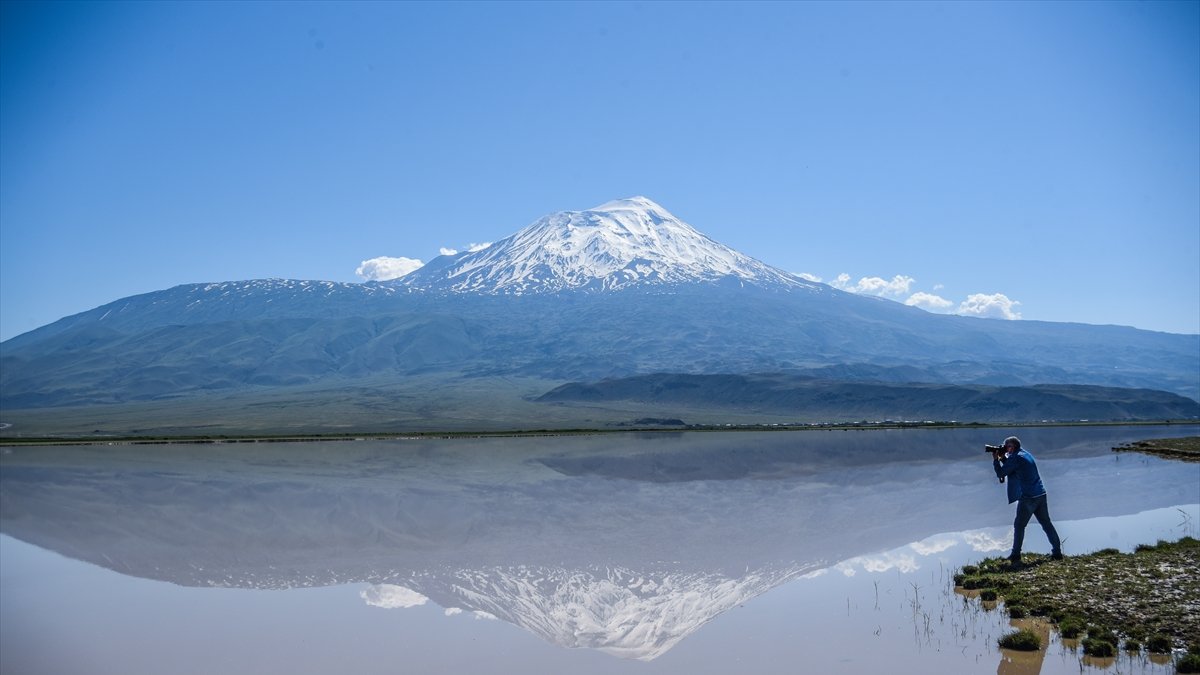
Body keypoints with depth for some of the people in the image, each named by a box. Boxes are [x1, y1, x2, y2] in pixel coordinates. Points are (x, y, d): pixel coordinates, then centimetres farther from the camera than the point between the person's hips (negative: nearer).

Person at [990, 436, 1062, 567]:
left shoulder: (1016, 457, -12)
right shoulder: (1025, 453, 15)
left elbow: (1000, 473, -7)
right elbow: (1010, 466, 26)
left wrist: (995, 459, 4)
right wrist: (1002, 458, 14)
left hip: (1028, 497, -8)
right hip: (1040, 494, 8)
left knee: (1019, 525, 0)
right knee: (1047, 524, 13)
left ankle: (1015, 556, 1)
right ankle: (1057, 552, 13)